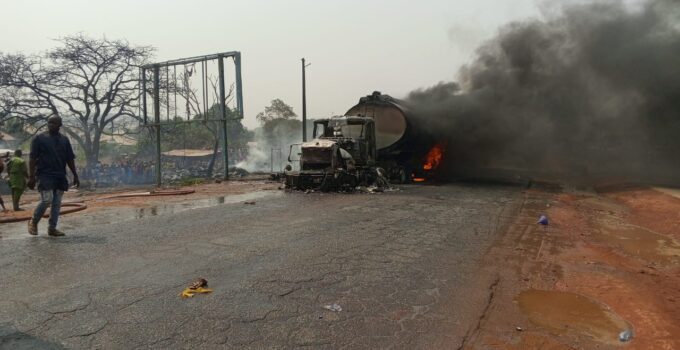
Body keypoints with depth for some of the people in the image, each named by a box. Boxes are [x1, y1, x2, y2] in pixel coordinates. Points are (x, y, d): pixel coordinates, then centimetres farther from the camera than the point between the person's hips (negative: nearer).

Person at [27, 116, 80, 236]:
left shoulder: (64, 140, 12)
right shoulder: (39, 139, 0)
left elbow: (70, 159, 14)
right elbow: (32, 158, -3)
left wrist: (75, 176, 10)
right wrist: (31, 177, -9)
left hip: (60, 176, 4)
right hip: (45, 175, -4)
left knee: (57, 203, 4)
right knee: (47, 200, -13)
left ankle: (52, 228, 12)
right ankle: (33, 222, 10)